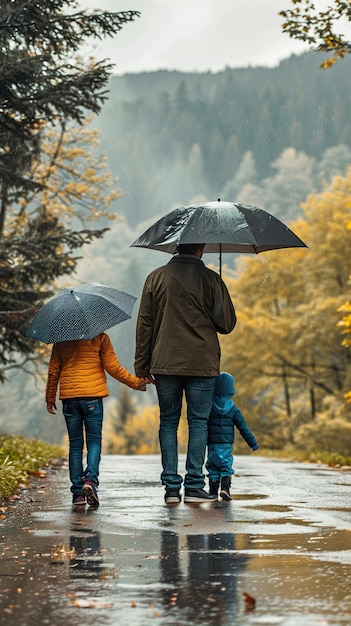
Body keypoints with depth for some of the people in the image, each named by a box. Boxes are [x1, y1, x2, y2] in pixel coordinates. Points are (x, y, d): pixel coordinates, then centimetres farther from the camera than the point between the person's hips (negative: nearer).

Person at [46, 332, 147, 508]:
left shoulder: (61, 341, 8)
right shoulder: (100, 338, -1)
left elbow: (53, 372, 11)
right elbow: (113, 368, -4)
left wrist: (50, 398, 22)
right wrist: (136, 382, 6)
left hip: (69, 398, 2)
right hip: (92, 397, -2)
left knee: (75, 445, 8)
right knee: (94, 442, 5)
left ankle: (77, 491, 4)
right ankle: (90, 479, -19)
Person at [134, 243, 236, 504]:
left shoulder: (156, 277, 4)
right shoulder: (210, 279, -3)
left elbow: (144, 324, 5)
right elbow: (227, 324, -2)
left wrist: (142, 365, 10)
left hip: (165, 363, 2)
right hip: (202, 364, -2)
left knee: (168, 422, 9)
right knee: (198, 422, 4)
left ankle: (171, 486, 4)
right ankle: (194, 486, 1)